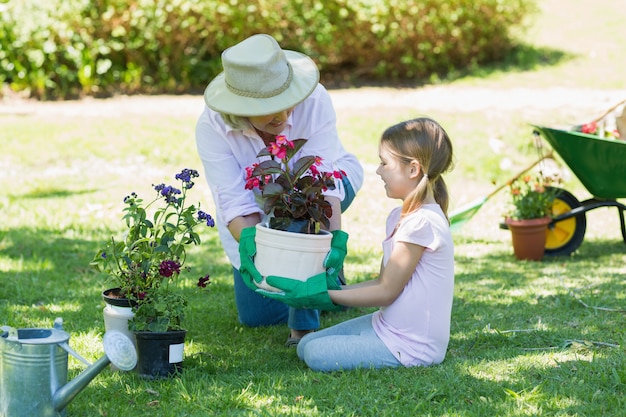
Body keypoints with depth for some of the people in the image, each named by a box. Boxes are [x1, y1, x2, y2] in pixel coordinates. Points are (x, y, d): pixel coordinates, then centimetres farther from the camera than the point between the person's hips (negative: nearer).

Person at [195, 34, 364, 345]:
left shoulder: (313, 100, -36)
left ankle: (305, 325, -25)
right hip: (259, 215, 2)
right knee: (255, 315, 3)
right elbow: (237, 205, -35)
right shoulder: (212, 126, -32)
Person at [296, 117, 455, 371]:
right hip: (386, 323, 10)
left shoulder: (422, 222, -22)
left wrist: (327, 295, -12)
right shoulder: (400, 216, 10)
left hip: (411, 345, -10)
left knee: (316, 355, -16)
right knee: (305, 345, 8)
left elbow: (386, 291, -18)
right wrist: (333, 290, 3)